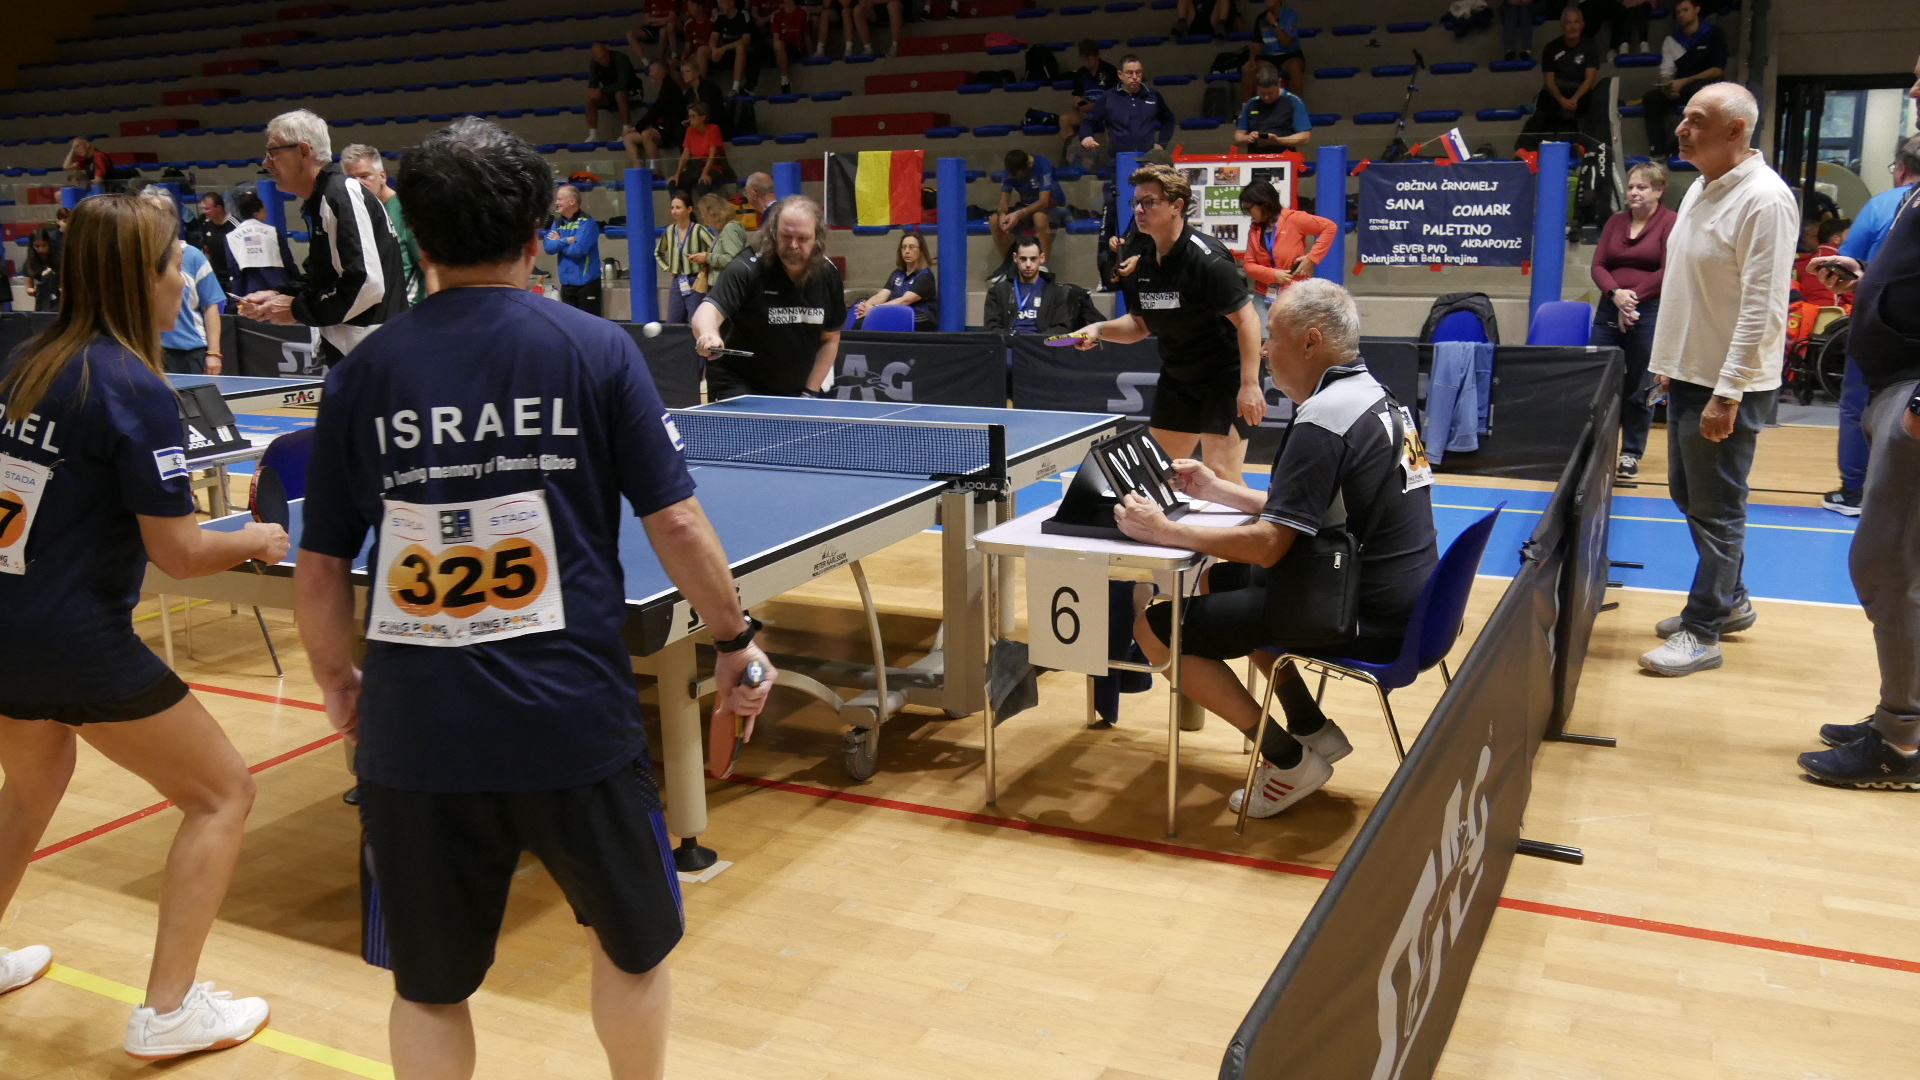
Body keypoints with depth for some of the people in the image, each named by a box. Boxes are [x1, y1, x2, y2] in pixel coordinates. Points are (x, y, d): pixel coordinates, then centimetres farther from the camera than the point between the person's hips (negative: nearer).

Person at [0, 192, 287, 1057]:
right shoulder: (134, 389, -17)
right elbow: (178, 553, -18)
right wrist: (255, 540, 0)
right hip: (77, 639, -8)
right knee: (223, 794, 5)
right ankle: (167, 1010, 5)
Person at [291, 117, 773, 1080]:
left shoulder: (363, 372, 2)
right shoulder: (597, 350, -4)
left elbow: (320, 571, 5)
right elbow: (676, 526, -7)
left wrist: (337, 682, 21)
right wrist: (736, 640, 7)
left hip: (415, 730, 2)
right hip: (574, 720, -2)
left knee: (428, 988, 20)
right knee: (632, 943, 23)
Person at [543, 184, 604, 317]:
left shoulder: (587, 222, -12)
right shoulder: (557, 222, 10)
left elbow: (577, 250, -22)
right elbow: (548, 246, 0)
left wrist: (559, 242, -6)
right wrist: (566, 241, -15)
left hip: (586, 282, -7)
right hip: (566, 282, 7)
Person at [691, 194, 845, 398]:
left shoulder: (828, 276, -4)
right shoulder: (747, 271, -18)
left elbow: (830, 339, 6)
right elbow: (709, 310, -31)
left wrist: (810, 393, -2)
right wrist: (708, 335, -54)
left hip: (795, 395, 4)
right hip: (739, 388, -4)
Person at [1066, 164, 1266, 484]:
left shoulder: (1207, 259, -21)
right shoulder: (1143, 264, 2)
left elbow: (1247, 320, -21)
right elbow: (1140, 324, 13)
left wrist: (1249, 384, -26)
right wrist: (1100, 330, -5)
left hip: (1226, 377, -8)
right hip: (1177, 379, 8)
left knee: (1220, 475, -11)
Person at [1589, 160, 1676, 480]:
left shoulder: (1671, 222, -2)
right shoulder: (1615, 222, 13)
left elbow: (1668, 272, -9)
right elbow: (1598, 265, 6)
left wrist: (1634, 296, -13)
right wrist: (1616, 294, -12)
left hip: (1650, 313, -5)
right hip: (1609, 310, 5)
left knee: (1639, 389, 1)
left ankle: (1631, 454, 11)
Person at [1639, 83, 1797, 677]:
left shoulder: (1764, 199, -18)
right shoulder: (1700, 189, 11)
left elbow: (1763, 307, -21)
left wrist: (1727, 394, -22)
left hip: (1726, 384, -9)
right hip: (1688, 373, 9)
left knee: (1716, 509, 0)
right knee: (1688, 493, 18)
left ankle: (1702, 632, 11)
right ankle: (1730, 600, 34)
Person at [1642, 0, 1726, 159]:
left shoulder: (1713, 34, 0)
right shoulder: (1671, 40, 12)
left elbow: (1718, 70, -8)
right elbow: (1666, 73, 6)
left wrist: (1684, 82, -19)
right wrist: (1667, 87, -20)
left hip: (1709, 87, -4)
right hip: (1680, 90, 4)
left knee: (1697, 88, -39)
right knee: (1650, 98, -22)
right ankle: (1661, 151, -27)